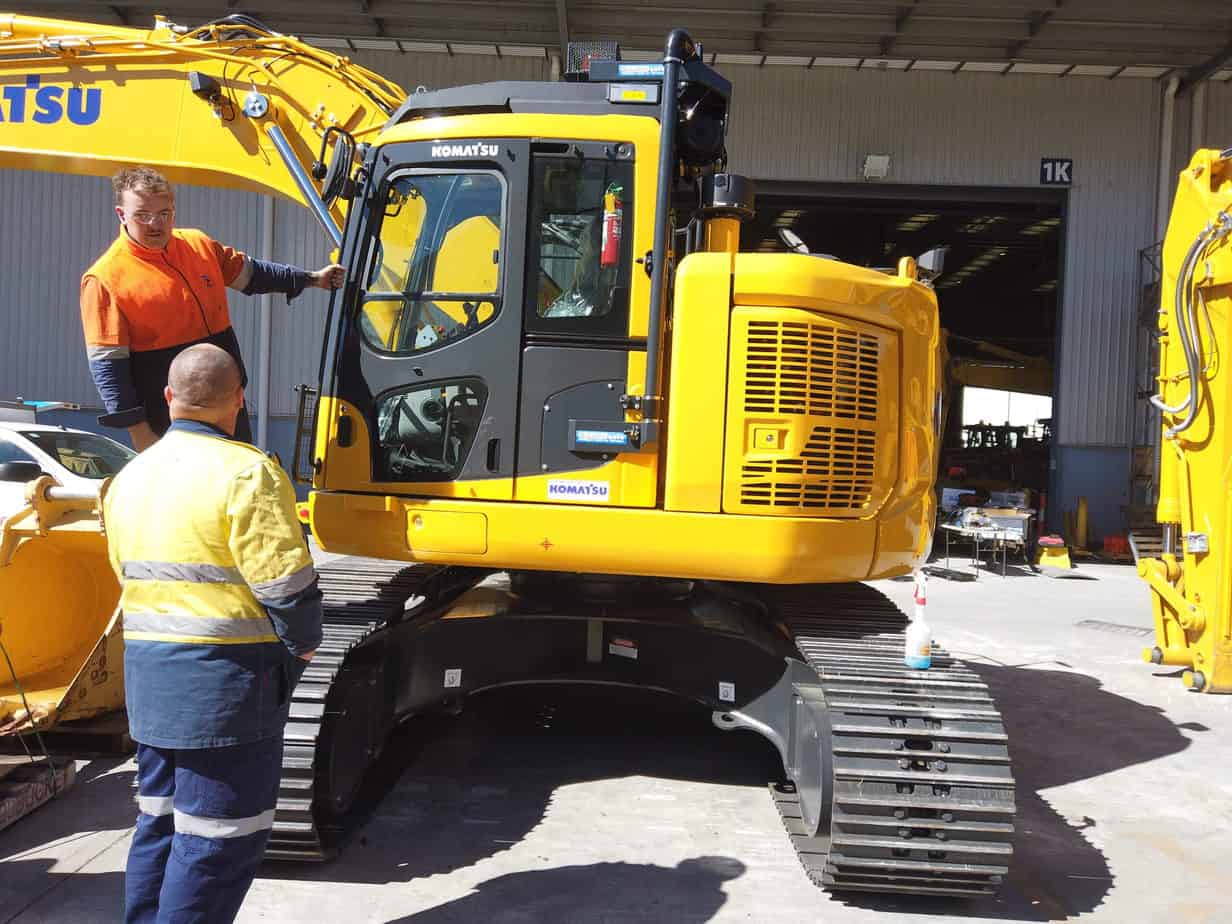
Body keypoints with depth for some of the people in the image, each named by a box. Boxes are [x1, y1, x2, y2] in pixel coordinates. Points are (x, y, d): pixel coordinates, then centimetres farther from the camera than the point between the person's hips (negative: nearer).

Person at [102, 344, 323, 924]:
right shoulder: (245, 472, -16)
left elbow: (131, 574, 17)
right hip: (227, 678, -8)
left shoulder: (129, 478, 11)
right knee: (219, 838, 2)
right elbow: (286, 584, -19)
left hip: (147, 671, 8)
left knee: (160, 820, 20)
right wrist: (302, 646, -2)